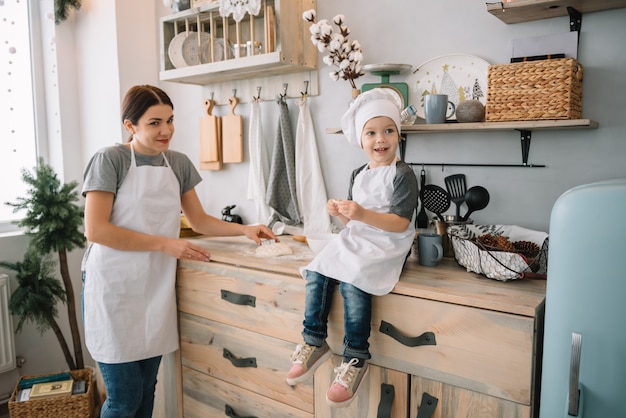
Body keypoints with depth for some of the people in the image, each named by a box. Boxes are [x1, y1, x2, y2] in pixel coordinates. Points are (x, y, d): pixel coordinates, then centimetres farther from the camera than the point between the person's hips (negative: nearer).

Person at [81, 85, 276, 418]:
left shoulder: (179, 163, 8)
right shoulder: (110, 159, -9)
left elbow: (198, 220, 13)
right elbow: (95, 229, -16)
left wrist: (245, 229, 0)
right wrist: (165, 244, -18)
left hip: (155, 288, 5)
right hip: (114, 287, -5)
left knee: (147, 390, 13)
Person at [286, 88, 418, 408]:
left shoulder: (402, 174, -8)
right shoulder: (358, 175, 15)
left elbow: (400, 223, -17)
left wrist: (363, 214, -30)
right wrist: (340, 213, -4)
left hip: (387, 246, -7)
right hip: (355, 239, 7)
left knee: (352, 282, -30)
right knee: (317, 273, -14)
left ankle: (356, 358, -16)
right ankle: (314, 343, -1)